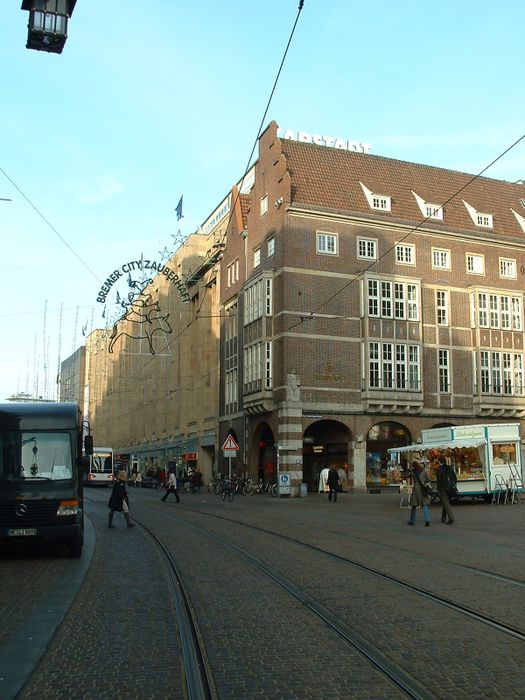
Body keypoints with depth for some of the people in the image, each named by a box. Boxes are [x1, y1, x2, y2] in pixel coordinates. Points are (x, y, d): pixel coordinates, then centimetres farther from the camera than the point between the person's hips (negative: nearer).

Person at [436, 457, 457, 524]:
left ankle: (451, 518, -18)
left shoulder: (439, 470, -9)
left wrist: (438, 490, -8)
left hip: (443, 489, -6)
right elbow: (455, 479, 8)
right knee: (445, 503, 19)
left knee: (446, 504, -5)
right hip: (450, 489, 6)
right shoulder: (450, 469, 8)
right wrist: (453, 486, 15)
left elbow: (439, 481, -12)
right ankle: (443, 518, 27)